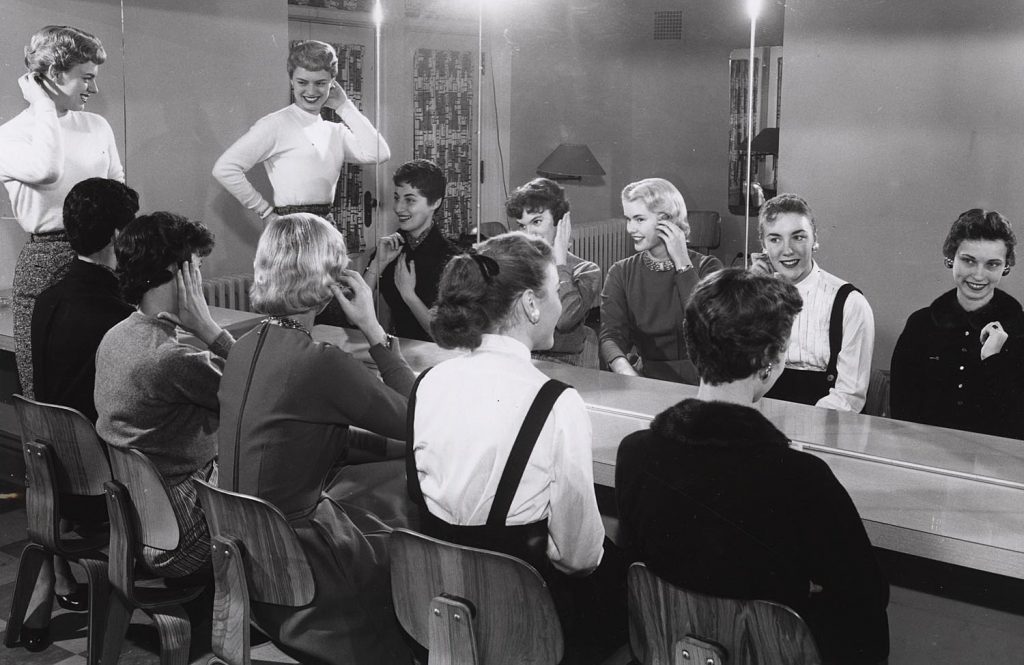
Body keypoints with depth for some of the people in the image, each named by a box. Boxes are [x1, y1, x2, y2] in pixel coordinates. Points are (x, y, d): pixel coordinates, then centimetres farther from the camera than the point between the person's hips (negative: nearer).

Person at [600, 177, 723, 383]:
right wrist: (625, 370, -28)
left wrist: (682, 263, -12)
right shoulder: (621, 272, 7)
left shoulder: (707, 267, 0)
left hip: (696, 382, -1)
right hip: (645, 377, 1)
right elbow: (610, 336, -6)